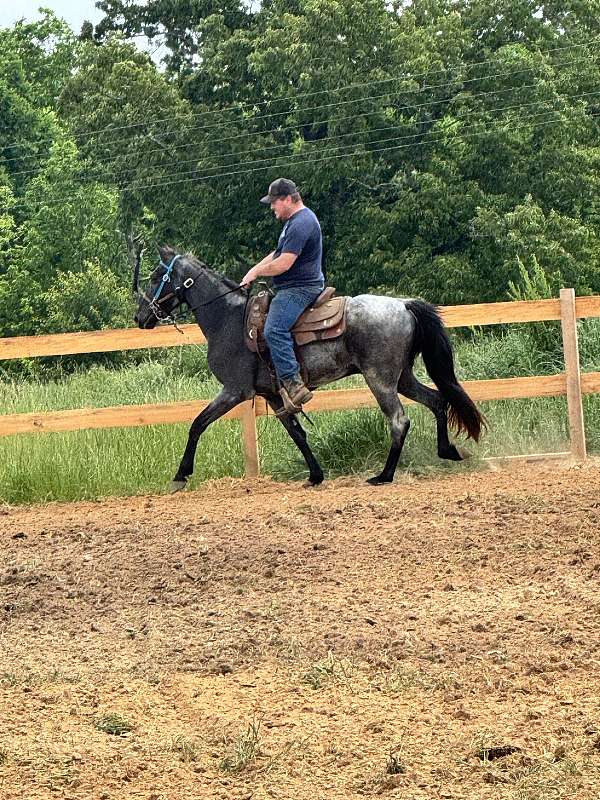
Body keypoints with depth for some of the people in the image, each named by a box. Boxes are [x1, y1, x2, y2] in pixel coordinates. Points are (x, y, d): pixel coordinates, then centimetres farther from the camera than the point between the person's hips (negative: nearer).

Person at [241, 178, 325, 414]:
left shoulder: (301, 224, -18)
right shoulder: (296, 220, 19)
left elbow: (283, 263, -22)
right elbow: (278, 253, 28)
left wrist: (256, 272, -7)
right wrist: (254, 270, 16)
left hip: (299, 288, -12)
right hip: (291, 288, 12)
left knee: (274, 330, -28)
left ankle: (294, 384, -32)